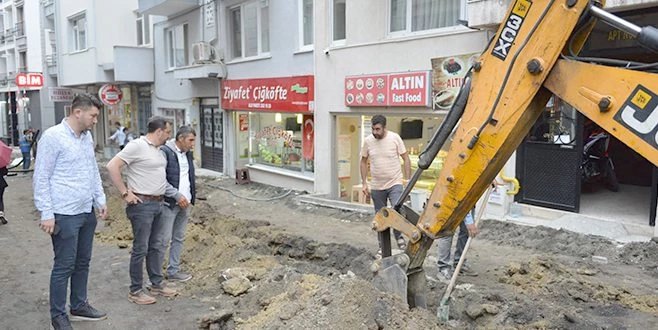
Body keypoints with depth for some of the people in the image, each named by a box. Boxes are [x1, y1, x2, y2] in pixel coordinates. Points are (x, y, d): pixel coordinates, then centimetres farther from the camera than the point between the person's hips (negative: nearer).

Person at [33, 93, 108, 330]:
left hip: (87, 212, 7)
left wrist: (100, 200, 13)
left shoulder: (87, 136, 10)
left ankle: (79, 306, 31)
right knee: (64, 266, 3)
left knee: (82, 263, 16)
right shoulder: (53, 137, -12)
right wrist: (46, 214, -14)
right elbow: (41, 178, -12)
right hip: (65, 215, -7)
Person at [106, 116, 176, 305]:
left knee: (157, 246, 15)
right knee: (141, 249, 0)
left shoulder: (158, 149, 13)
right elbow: (112, 166, -19)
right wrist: (125, 193, -18)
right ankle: (135, 291, 12)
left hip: (158, 204, 9)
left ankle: (156, 284, 28)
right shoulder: (137, 146, -14)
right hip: (142, 204, -9)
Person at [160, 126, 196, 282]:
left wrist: (191, 196, 11)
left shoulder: (188, 153, 12)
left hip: (184, 203, 8)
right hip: (169, 204, -8)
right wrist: (177, 195, -19)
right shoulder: (165, 152, -13)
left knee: (179, 238, 13)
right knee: (164, 239, -5)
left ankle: (173, 271, 24)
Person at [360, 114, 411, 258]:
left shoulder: (395, 138, -9)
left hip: (395, 183, -3)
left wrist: (409, 180, -8)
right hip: (377, 187, 3)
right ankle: (382, 246, 27)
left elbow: (406, 159, -4)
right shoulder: (368, 141, -3)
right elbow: (364, 162, 8)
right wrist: (364, 183, 4)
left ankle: (399, 236, 10)